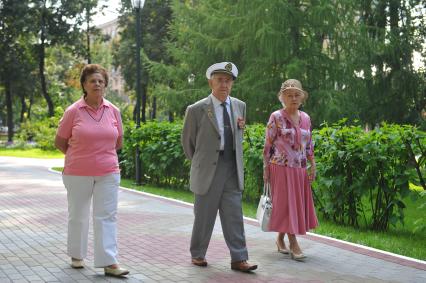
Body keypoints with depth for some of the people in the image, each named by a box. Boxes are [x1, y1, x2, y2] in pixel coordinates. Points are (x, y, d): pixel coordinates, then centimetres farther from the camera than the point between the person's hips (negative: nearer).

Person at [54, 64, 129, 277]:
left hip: (108, 173, 2)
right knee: (77, 215, 12)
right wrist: (80, 156, 9)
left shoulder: (113, 111, 2)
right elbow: (60, 142, 4)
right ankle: (76, 255, 31)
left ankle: (109, 263, 0)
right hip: (78, 174, -2)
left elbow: (118, 142, 15)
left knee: (106, 216, -1)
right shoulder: (73, 111, -6)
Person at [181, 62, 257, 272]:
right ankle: (197, 255, 24)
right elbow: (187, 142, 5)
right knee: (204, 216, 7)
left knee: (234, 216, 2)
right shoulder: (197, 110, -7)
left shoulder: (240, 106, 7)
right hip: (208, 172, -3)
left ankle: (239, 259, 5)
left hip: (233, 171, 3)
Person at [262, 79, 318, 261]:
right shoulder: (276, 117, -6)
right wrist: (266, 169, -8)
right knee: (287, 204, -4)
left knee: (298, 205, 9)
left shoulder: (306, 118, 9)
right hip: (281, 168, -5)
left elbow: (309, 145, 15)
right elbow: (268, 145, -6)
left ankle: (280, 238, 24)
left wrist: (312, 165, 8)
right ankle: (293, 245, -3)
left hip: (300, 170, 6)